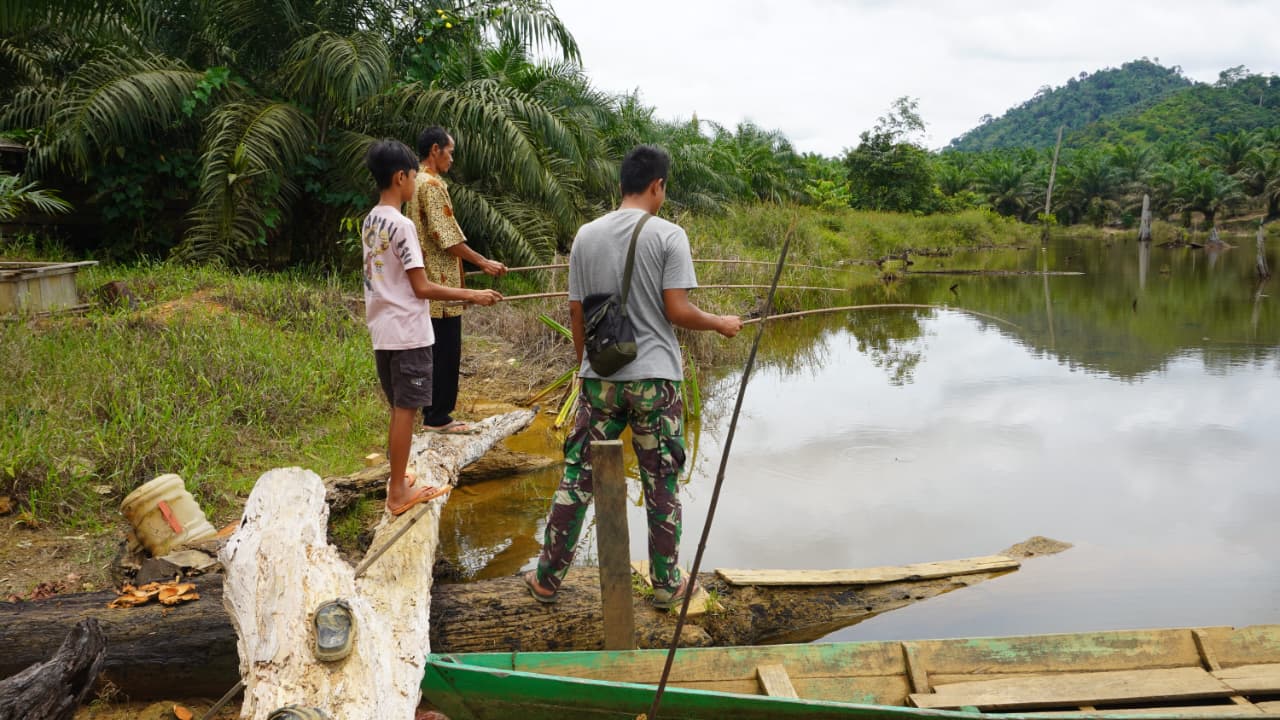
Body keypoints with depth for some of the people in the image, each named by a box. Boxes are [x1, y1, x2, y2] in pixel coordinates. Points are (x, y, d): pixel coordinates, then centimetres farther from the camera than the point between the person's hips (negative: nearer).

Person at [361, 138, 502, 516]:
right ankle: (398, 492, 5)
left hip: (383, 331, 9)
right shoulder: (401, 224, -16)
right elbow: (422, 288, -17)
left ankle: (397, 479, 26)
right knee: (405, 410, -1)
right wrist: (471, 295, -13)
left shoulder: (371, 222, 11)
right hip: (407, 333, -9)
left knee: (400, 409, 17)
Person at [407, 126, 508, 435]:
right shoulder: (432, 185, -14)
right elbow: (446, 236, -19)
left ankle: (433, 414, 17)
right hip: (440, 284, -10)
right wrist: (483, 262, -13)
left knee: (436, 352, 13)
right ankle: (439, 417, 1)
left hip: (429, 283, 10)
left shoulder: (418, 183, 18)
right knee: (447, 353, -4)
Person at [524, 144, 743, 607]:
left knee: (577, 477, 11)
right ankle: (666, 584, 21)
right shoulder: (668, 235, -8)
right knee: (662, 484, 9)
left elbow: (576, 312, 7)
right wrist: (720, 324, 6)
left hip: (600, 378, 3)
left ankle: (547, 579, 19)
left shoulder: (586, 236, 4)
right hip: (655, 377, -3)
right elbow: (677, 311, -12)